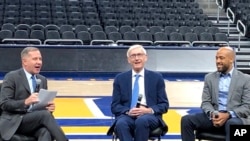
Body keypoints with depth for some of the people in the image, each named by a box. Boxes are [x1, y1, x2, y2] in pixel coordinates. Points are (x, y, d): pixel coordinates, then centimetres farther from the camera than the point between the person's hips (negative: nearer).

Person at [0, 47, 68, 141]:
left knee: (46, 132, -33)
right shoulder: (12, 77, -4)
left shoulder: (42, 79, 15)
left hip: (36, 120, 5)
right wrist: (25, 102, -26)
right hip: (14, 122, -4)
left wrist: (48, 107, -7)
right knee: (45, 114, -32)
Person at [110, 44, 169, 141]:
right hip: (127, 115, 1)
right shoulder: (120, 78, 13)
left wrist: (149, 110, -13)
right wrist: (128, 111, -13)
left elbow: (164, 105, 8)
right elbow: (114, 106, 9)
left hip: (150, 116, -1)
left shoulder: (157, 77, 11)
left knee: (142, 120, -37)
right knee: (121, 123, -35)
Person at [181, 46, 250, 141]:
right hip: (215, 116, 4)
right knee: (186, 120, -20)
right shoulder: (209, 77, 14)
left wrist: (228, 115, -19)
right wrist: (213, 114, -15)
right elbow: (205, 102, 9)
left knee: (232, 124, -40)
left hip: (235, 117, -3)